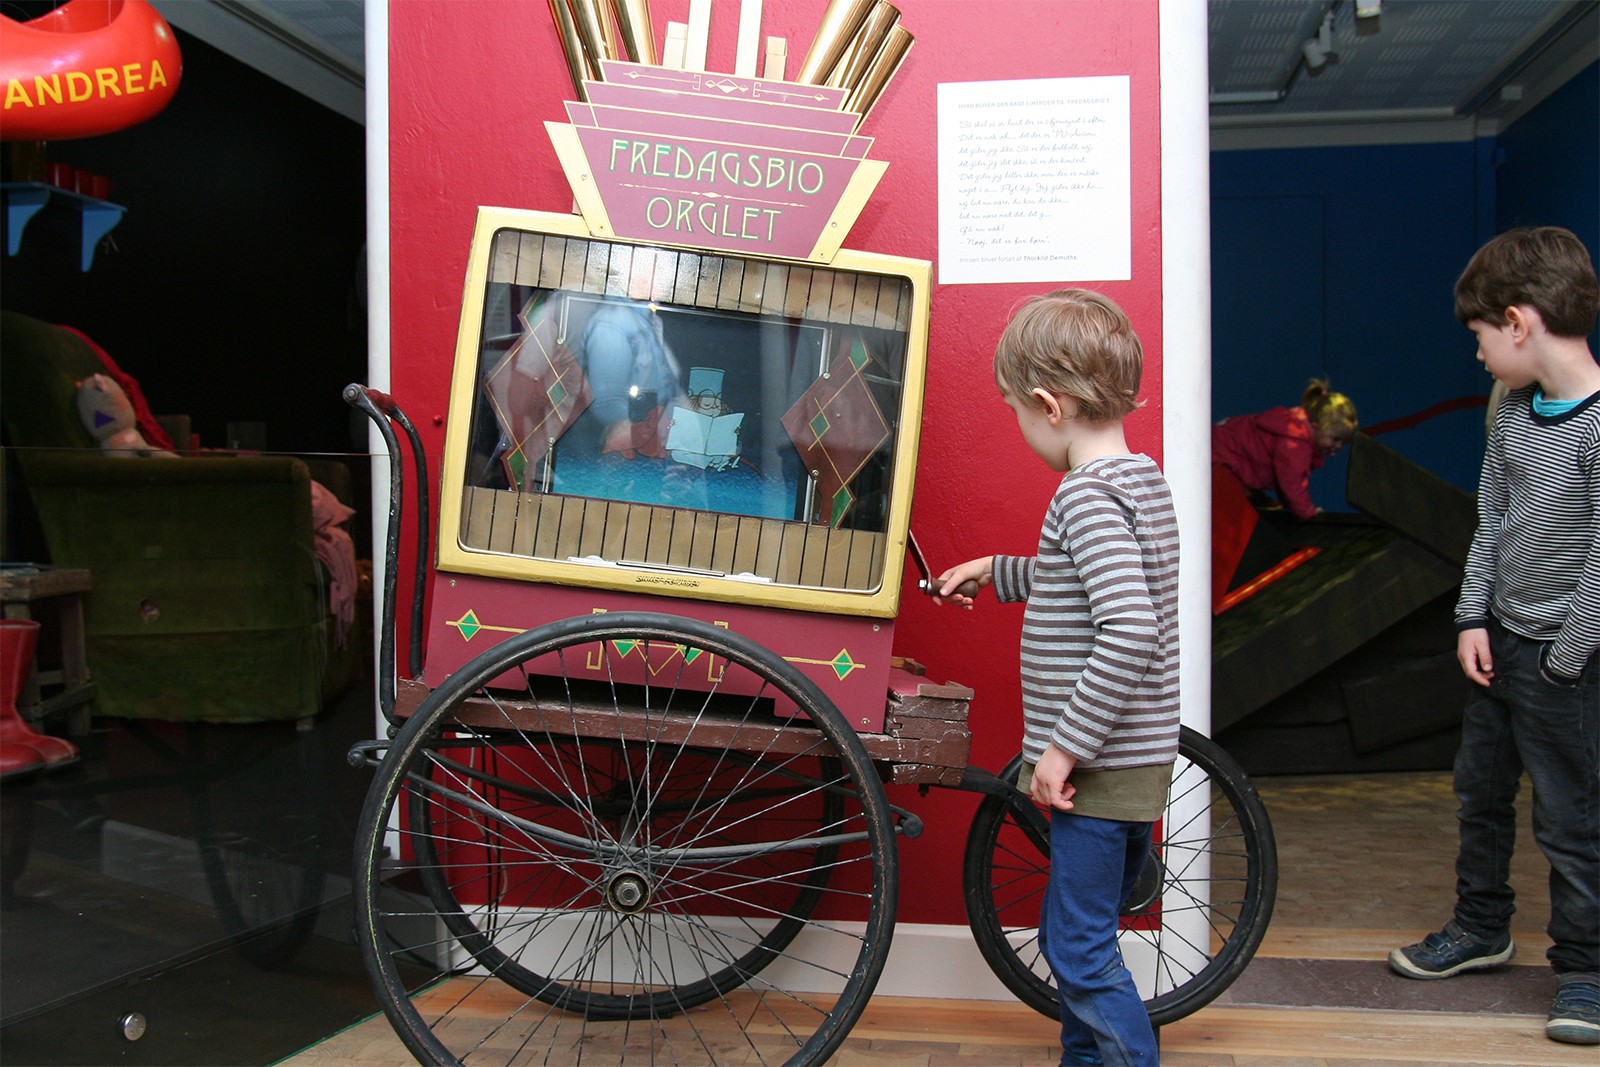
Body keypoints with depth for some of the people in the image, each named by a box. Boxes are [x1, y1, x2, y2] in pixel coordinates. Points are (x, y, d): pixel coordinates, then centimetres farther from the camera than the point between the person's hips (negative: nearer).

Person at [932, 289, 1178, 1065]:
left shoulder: (1086, 492, -20)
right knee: (1079, 937, 20)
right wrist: (994, 571, 33)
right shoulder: (1141, 479, 10)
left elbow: (1131, 631, -30)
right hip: (1132, 760, 10)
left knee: (1079, 948, -1)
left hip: (1100, 766, -10)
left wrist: (1064, 747, -25)